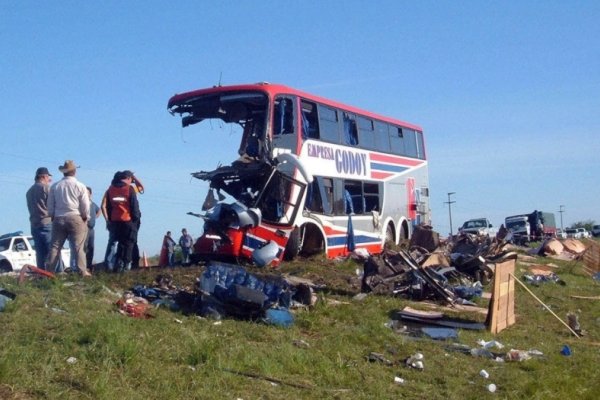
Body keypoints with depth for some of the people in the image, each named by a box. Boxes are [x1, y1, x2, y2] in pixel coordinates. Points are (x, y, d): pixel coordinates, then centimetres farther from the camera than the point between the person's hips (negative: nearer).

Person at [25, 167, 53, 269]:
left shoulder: (29, 191, 20)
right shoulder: (46, 187, -5)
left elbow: (31, 207, 21)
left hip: (34, 224, 7)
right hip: (47, 223, -7)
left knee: (40, 253, 6)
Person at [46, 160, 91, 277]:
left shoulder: (55, 186, 5)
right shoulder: (80, 186, -4)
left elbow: (50, 206, 9)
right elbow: (85, 206, -5)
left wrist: (53, 217, 20)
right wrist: (85, 218, 8)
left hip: (58, 219, 3)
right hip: (76, 218, -3)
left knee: (55, 246, 6)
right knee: (79, 247, -3)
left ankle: (48, 271, 4)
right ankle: (83, 271, -6)